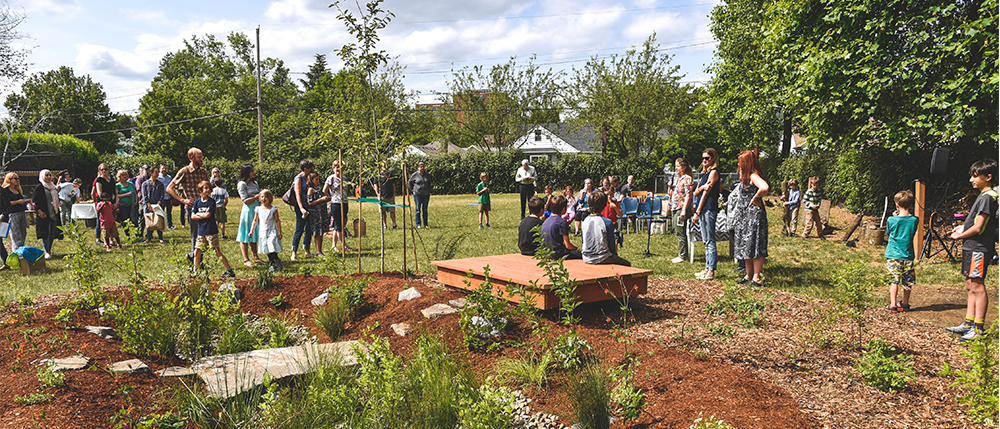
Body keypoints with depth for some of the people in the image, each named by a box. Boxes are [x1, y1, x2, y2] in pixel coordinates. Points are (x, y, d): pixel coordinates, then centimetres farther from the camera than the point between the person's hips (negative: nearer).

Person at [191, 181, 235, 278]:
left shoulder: (212, 202, -5)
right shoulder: (197, 202, 8)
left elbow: (208, 215, -14)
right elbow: (193, 216, 1)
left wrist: (198, 214, 0)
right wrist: (204, 215, -8)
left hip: (211, 231, -5)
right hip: (201, 231, 5)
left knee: (217, 252, -6)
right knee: (197, 251, 9)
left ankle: (230, 271, -2)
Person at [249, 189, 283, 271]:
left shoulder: (273, 209, -1)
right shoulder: (258, 209, 8)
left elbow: (277, 221, 1)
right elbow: (255, 221, 15)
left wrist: (279, 232, -3)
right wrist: (251, 231, 10)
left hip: (272, 231, -4)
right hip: (262, 232, 4)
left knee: (272, 248, -16)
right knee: (266, 249, 5)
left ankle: (277, 262, -4)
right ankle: (273, 264, 13)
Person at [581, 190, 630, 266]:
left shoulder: (585, 220, 0)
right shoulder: (607, 222, -16)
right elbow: (611, 245, -9)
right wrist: (614, 251, 12)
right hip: (601, 259, -6)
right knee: (627, 264, 11)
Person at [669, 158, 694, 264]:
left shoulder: (687, 179, -10)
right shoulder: (676, 178, 16)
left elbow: (688, 195, -17)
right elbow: (671, 194, 25)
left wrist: (684, 210, -22)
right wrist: (670, 186, 5)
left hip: (682, 208, -9)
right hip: (675, 208, 9)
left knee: (681, 233, -6)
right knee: (678, 233, 13)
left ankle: (683, 256, -1)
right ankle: (681, 254, 20)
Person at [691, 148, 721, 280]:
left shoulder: (714, 172, -7)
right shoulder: (705, 173, 20)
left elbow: (706, 193, -12)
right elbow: (696, 193, 14)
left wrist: (697, 212, -14)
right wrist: (701, 187, -11)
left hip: (709, 209, -9)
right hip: (703, 210, 9)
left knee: (710, 241, -8)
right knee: (706, 241, 11)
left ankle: (711, 271, -7)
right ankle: (707, 268, 16)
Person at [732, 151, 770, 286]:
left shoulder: (753, 176, -14)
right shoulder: (746, 177, 15)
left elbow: (765, 187, -32)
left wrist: (755, 198, -20)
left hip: (754, 214, -10)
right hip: (745, 215, 10)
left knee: (754, 246, -6)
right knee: (745, 246, 13)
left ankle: (756, 277, -1)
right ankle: (749, 275, 20)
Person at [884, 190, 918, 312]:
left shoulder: (892, 220, -10)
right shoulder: (914, 220, -3)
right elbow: (912, 233, 14)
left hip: (893, 255, -2)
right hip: (907, 255, 2)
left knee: (894, 280, 2)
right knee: (907, 281, 13)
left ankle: (892, 304, 0)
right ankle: (905, 303, 23)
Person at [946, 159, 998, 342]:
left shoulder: (987, 197, -15)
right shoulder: (984, 195, 16)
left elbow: (978, 227, -17)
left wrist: (959, 236, -5)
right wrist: (964, 227, 11)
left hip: (979, 248, -10)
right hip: (972, 247, 10)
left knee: (977, 286, -7)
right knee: (971, 286, 13)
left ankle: (979, 329, -3)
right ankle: (969, 324, 20)